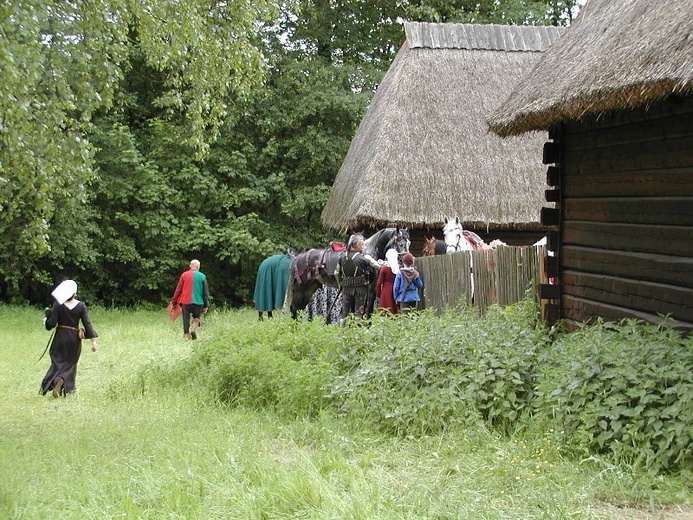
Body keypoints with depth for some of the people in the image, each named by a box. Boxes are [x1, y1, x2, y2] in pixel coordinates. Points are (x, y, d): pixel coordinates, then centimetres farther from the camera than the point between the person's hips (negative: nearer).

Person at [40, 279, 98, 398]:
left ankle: (58, 380, -20)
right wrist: (93, 341, -3)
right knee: (70, 363, 16)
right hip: (75, 339, 1)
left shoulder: (58, 304, -9)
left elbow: (51, 324, -10)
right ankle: (68, 387, 8)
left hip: (61, 338, -1)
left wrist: (46, 320, 13)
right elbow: (87, 324, -7)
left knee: (58, 362, 8)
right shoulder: (81, 306, -6)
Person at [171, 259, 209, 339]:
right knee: (196, 317, 18)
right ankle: (194, 329, -7)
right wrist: (206, 305, 9)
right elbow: (206, 292, 3)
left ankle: (186, 334, 1)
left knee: (186, 319, 9)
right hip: (198, 302, 0)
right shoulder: (202, 276, 1)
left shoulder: (184, 275, 1)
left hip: (185, 302, 0)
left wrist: (174, 301, 8)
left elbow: (178, 289, 2)